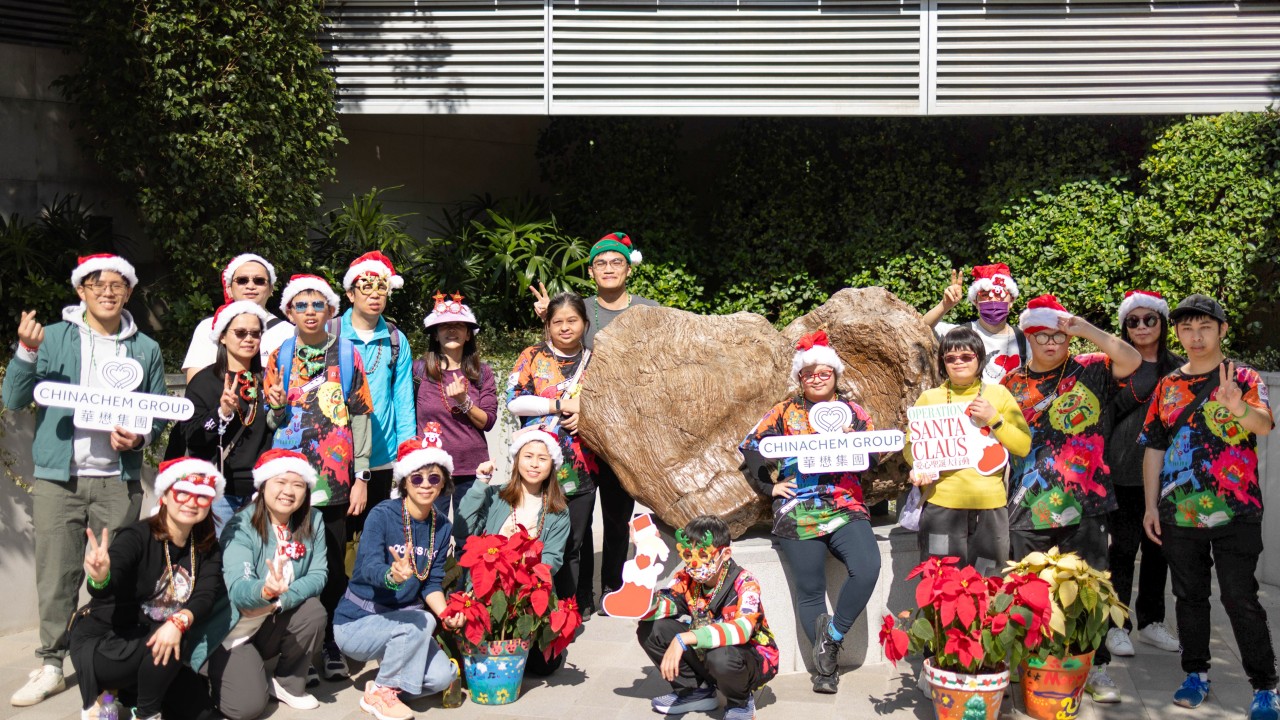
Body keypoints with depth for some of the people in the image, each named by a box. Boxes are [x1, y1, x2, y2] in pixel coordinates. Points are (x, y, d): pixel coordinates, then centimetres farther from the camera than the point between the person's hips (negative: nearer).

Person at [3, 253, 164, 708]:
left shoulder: (145, 349, 10)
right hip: (58, 477, -1)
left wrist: (139, 438, -10)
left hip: (118, 480, 1)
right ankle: (51, 665, 12)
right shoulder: (54, 337, 6)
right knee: (56, 576, 1)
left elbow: (159, 415, 11)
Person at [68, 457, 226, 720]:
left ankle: (124, 689, 8)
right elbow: (109, 584, -35)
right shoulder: (137, 536, -19)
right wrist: (100, 578, -60)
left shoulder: (207, 548, -2)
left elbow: (206, 595, -17)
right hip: (104, 636, -5)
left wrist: (180, 621, -38)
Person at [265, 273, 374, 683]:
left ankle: (332, 648, 14)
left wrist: (361, 477, -2)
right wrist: (276, 408, -10)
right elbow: (271, 423, 14)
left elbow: (359, 417, 3)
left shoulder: (347, 355, 5)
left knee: (334, 565, 3)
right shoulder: (279, 357, 9)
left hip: (335, 477, -1)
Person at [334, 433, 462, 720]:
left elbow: (433, 583, 2)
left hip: (398, 622, 5)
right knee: (421, 621, -31)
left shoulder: (442, 527, 0)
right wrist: (393, 575, -55)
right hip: (356, 623, -5)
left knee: (443, 676, -15)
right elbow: (368, 567, -32)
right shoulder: (382, 515, -18)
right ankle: (380, 693, -10)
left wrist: (445, 614, -19)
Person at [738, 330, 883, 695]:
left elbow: (873, 457, 8)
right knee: (810, 591, -2)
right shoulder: (784, 412, 10)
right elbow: (749, 451, 9)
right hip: (798, 513, -1)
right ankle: (826, 665, 12)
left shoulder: (852, 411, 13)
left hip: (846, 508, 1)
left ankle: (831, 637, -5)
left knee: (867, 569, -23)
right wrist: (770, 487, 1)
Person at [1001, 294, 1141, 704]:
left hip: (1084, 505, -1)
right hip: (1028, 510, 2)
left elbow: (1132, 360, -14)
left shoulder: (1090, 371, 3)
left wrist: (1086, 330, -15)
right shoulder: (1013, 383, 9)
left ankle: (1096, 669, 16)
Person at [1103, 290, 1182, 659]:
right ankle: (1117, 625, 6)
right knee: (1124, 546, -1)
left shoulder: (1178, 368, 11)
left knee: (1158, 548, 10)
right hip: (1125, 472, -4)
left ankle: (1151, 622, 22)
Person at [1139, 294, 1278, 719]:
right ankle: (1196, 674, 23)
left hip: (1234, 512, -4)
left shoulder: (1243, 378, -2)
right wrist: (1151, 505, 5)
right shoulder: (1168, 386, 9)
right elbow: (1154, 447, 11)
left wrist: (1239, 407, -43)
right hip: (1179, 511, 4)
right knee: (1189, 596, 11)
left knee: (1241, 599, -5)